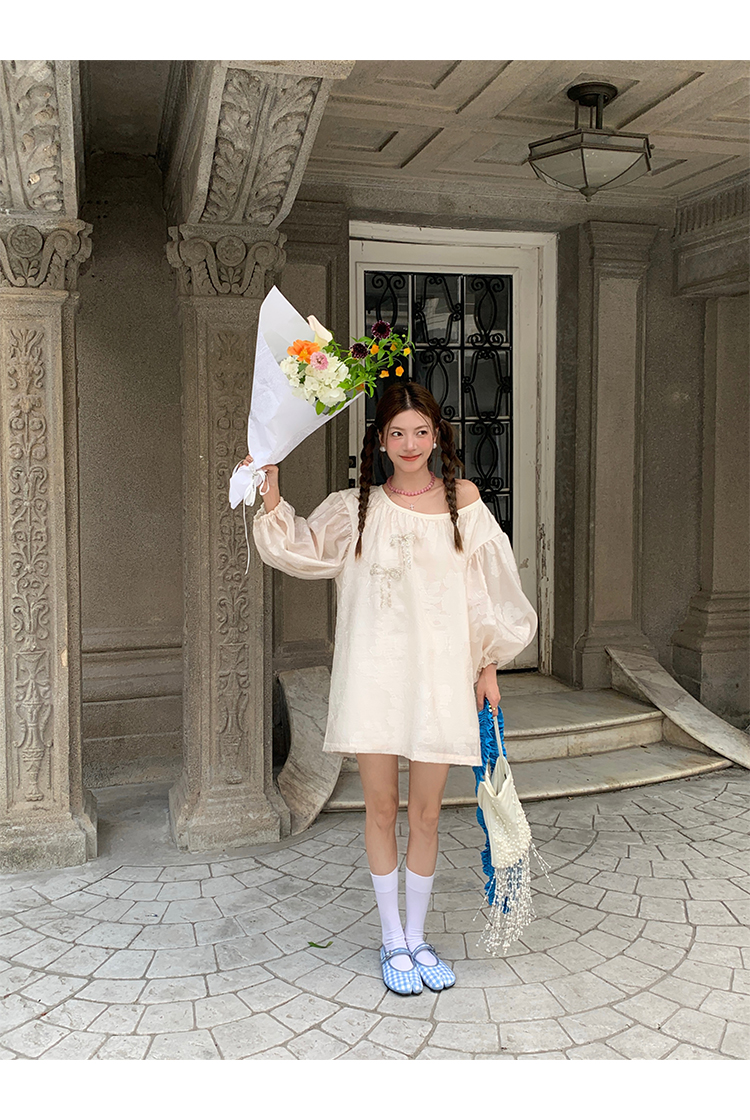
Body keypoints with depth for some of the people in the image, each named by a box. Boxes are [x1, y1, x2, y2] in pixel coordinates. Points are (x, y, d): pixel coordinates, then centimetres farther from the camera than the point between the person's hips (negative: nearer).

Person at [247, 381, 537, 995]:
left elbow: (484, 593, 7)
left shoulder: (462, 500, 4)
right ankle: (392, 940, 25)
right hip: (375, 673, 0)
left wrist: (488, 666, 6)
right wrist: (271, 483, -9)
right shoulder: (357, 508, 6)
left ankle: (417, 938, 27)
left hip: (440, 674, 0)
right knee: (381, 808, 8)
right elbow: (297, 549, 1)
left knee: (426, 813, 8)